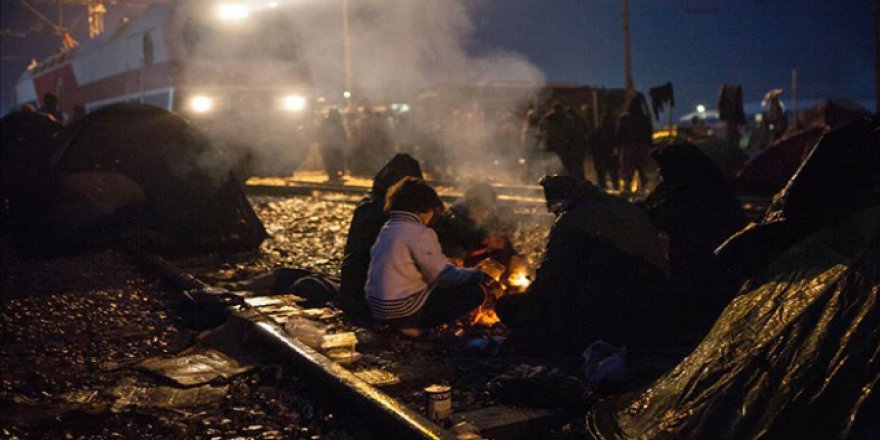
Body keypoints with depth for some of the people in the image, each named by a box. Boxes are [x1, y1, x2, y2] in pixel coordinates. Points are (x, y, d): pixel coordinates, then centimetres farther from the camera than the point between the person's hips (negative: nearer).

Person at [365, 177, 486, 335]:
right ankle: (413, 324, -5)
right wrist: (477, 274, 1)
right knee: (475, 292, -5)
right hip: (402, 310, -9)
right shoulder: (419, 233, -15)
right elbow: (443, 275, -16)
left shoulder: (386, 229, 11)